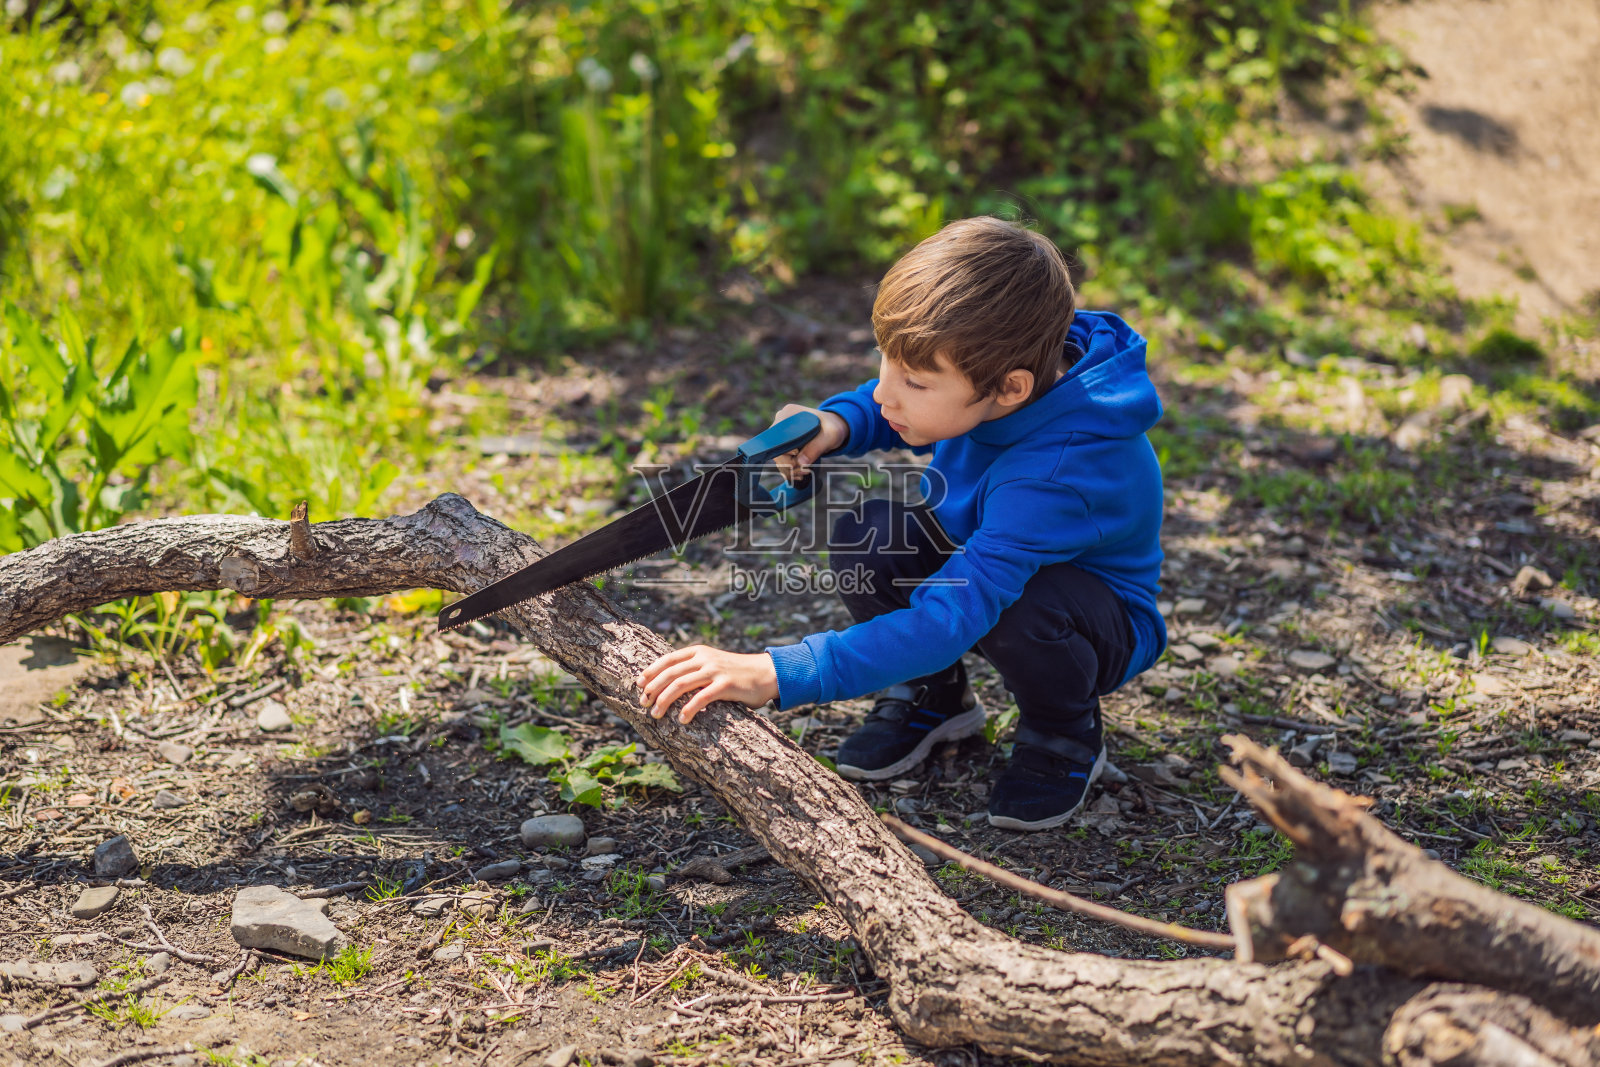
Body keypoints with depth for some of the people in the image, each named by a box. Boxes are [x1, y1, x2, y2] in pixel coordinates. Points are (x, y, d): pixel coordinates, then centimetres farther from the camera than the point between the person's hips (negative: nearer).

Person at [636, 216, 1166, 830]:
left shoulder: (1057, 474, -42)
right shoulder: (981, 370, -19)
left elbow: (950, 618, -48)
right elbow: (889, 411, 6)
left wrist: (777, 676, -51)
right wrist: (837, 424, -20)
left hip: (1106, 629, -6)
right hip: (984, 553, 6)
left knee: (1020, 607, -39)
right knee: (866, 537, -20)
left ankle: (1067, 739, -5)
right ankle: (931, 696, 7)